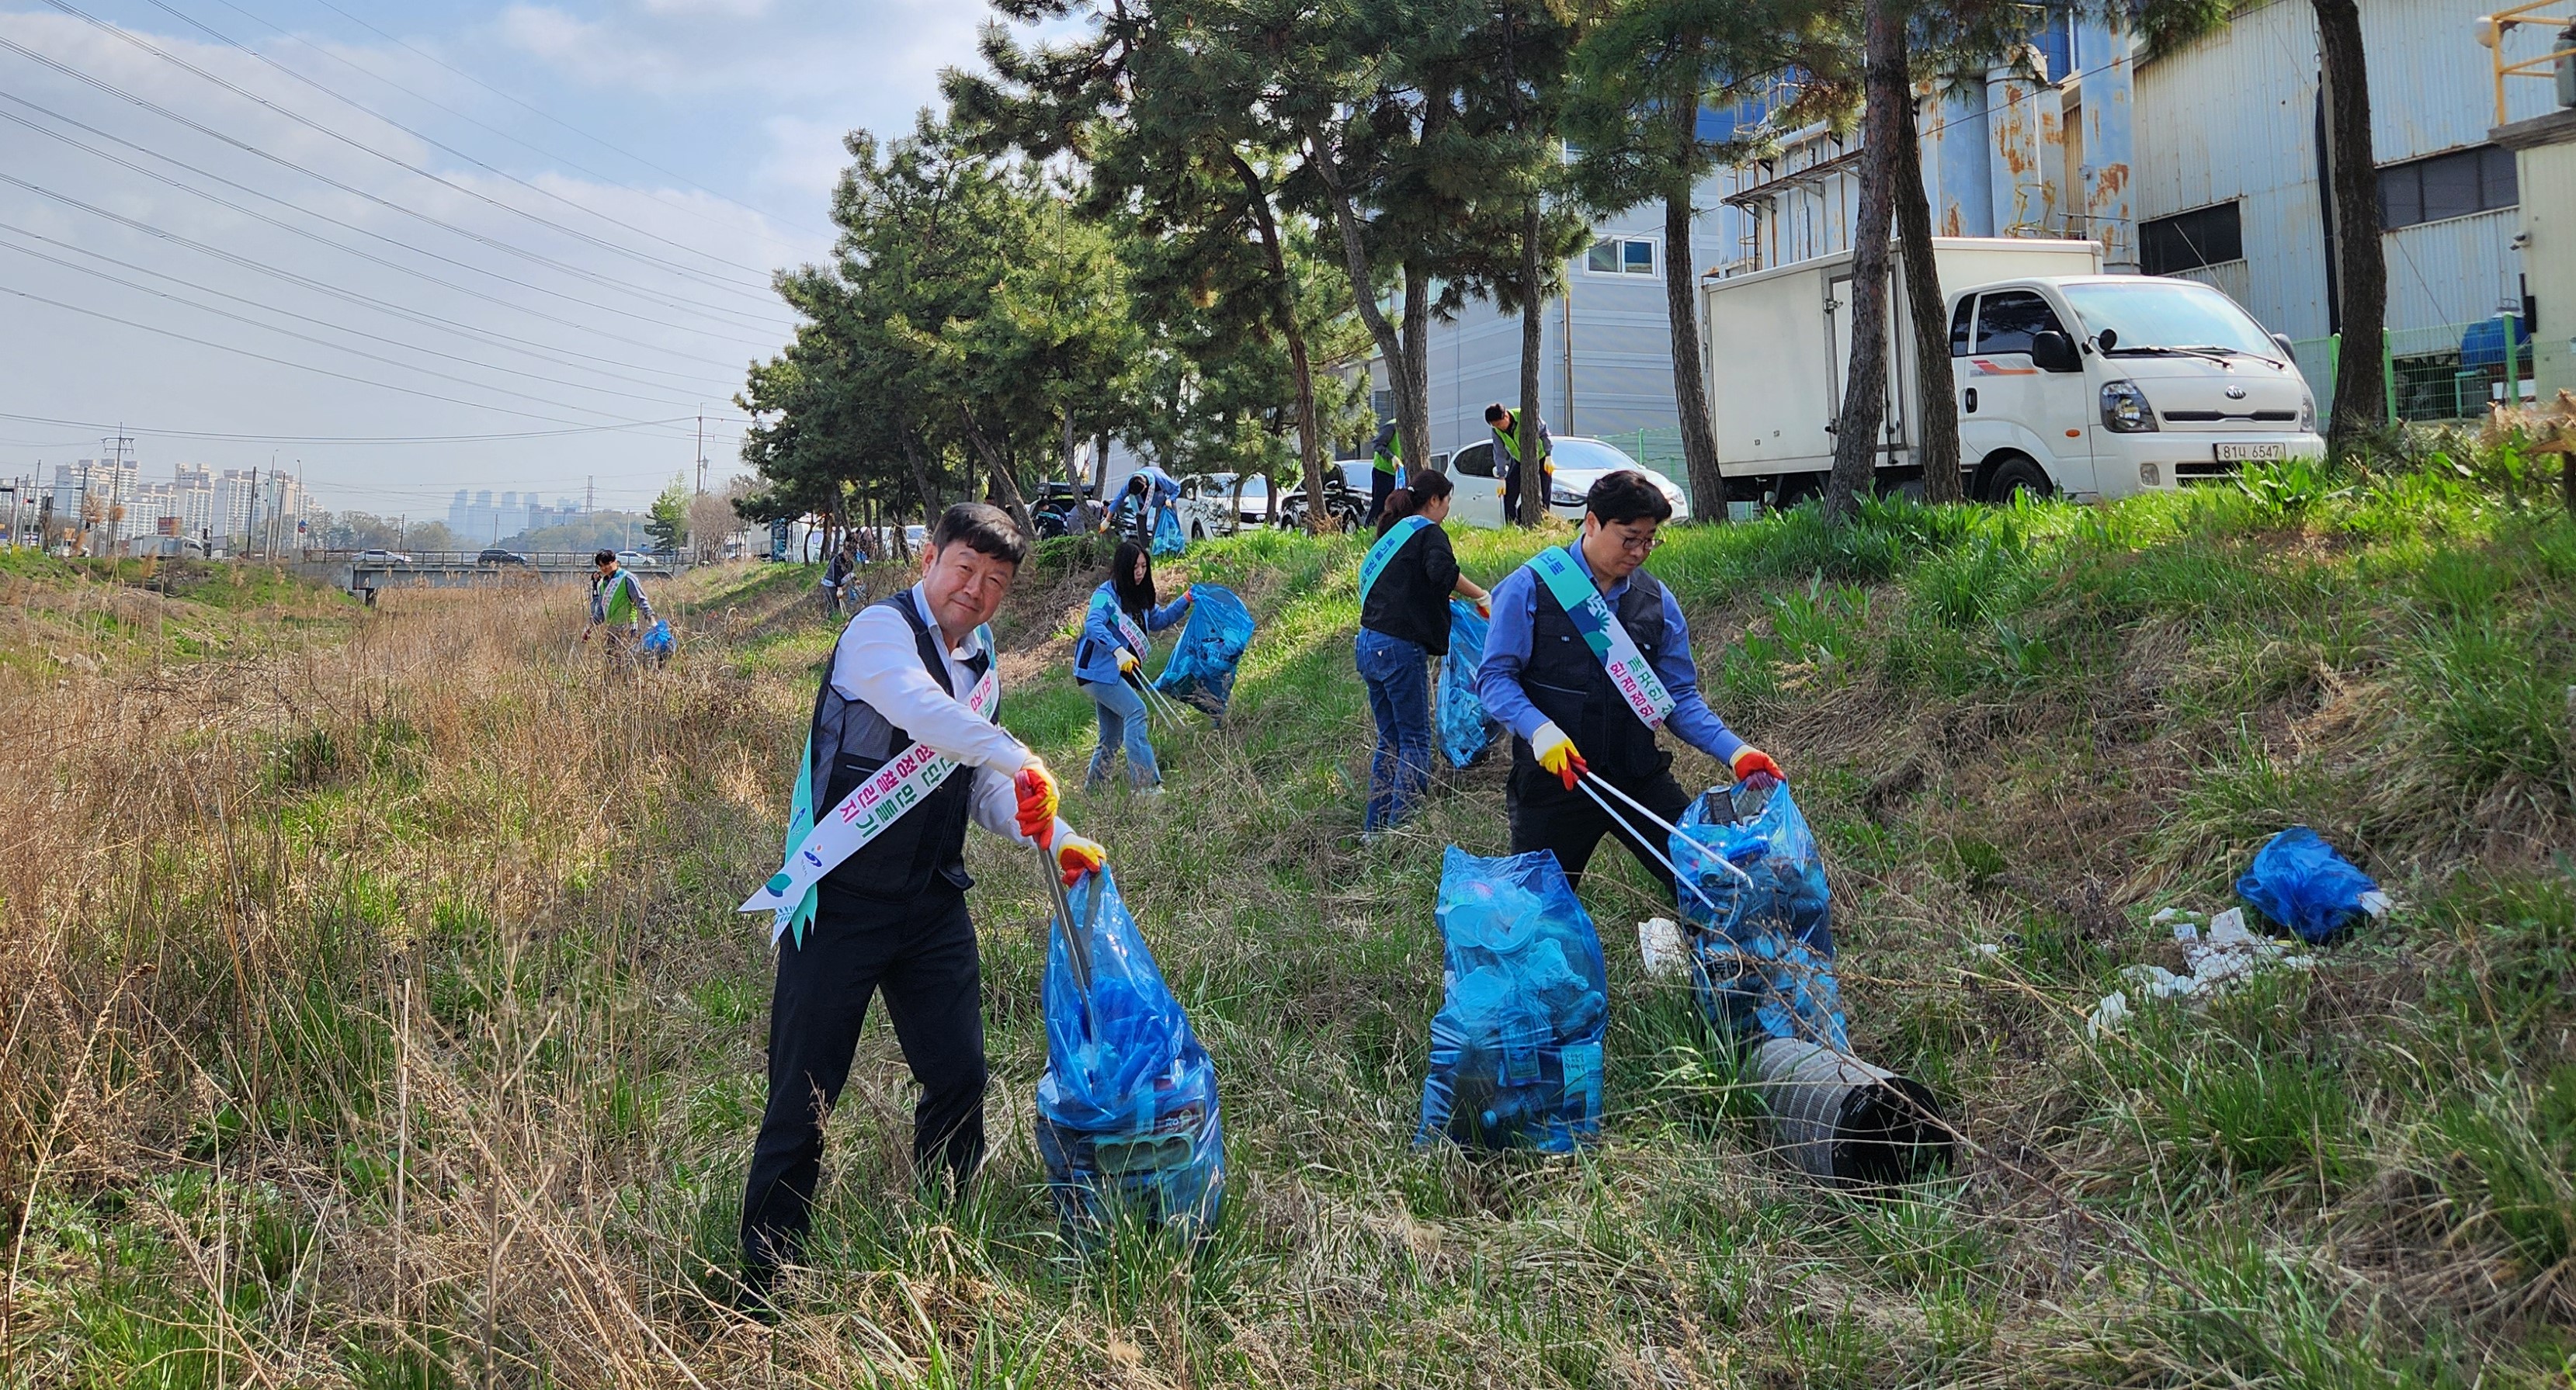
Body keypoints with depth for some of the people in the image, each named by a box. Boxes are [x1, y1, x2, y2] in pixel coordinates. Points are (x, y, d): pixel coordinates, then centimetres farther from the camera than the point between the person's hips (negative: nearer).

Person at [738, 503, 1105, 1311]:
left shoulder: (980, 667, 15)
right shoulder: (881, 628, -10)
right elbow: (918, 707, -31)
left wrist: (1055, 838, 7)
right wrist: (1016, 761, -35)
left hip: (932, 903, 7)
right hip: (842, 901, -7)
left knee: (959, 1078, 8)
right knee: (804, 1094, -1)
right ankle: (762, 1289, 13)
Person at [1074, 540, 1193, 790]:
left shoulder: (1139, 598, 14)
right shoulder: (1107, 594, -12)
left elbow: (1160, 619, 29)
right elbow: (1092, 624, -28)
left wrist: (1185, 600, 16)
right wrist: (1117, 650, -42)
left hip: (1119, 674, 9)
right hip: (1098, 670, -9)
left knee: (1112, 737, 13)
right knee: (1136, 712, -22)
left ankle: (1092, 787, 24)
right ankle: (1146, 783, -27)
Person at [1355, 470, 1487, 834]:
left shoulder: (1392, 533, 19)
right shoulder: (1428, 533, -5)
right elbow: (1442, 571, -26)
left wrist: (1439, 600, 31)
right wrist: (1480, 596, -17)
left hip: (1369, 644, 8)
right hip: (1401, 649, -8)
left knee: (1389, 739, 16)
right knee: (1416, 741, -2)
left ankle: (1374, 828, 18)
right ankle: (1399, 828, -4)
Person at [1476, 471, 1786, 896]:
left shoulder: (1658, 601, 5)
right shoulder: (1530, 588, -8)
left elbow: (1679, 698, 5)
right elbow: (1495, 676, -9)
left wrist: (1736, 753, -8)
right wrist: (1541, 730, -25)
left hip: (1639, 778, 4)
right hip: (1553, 777, -3)